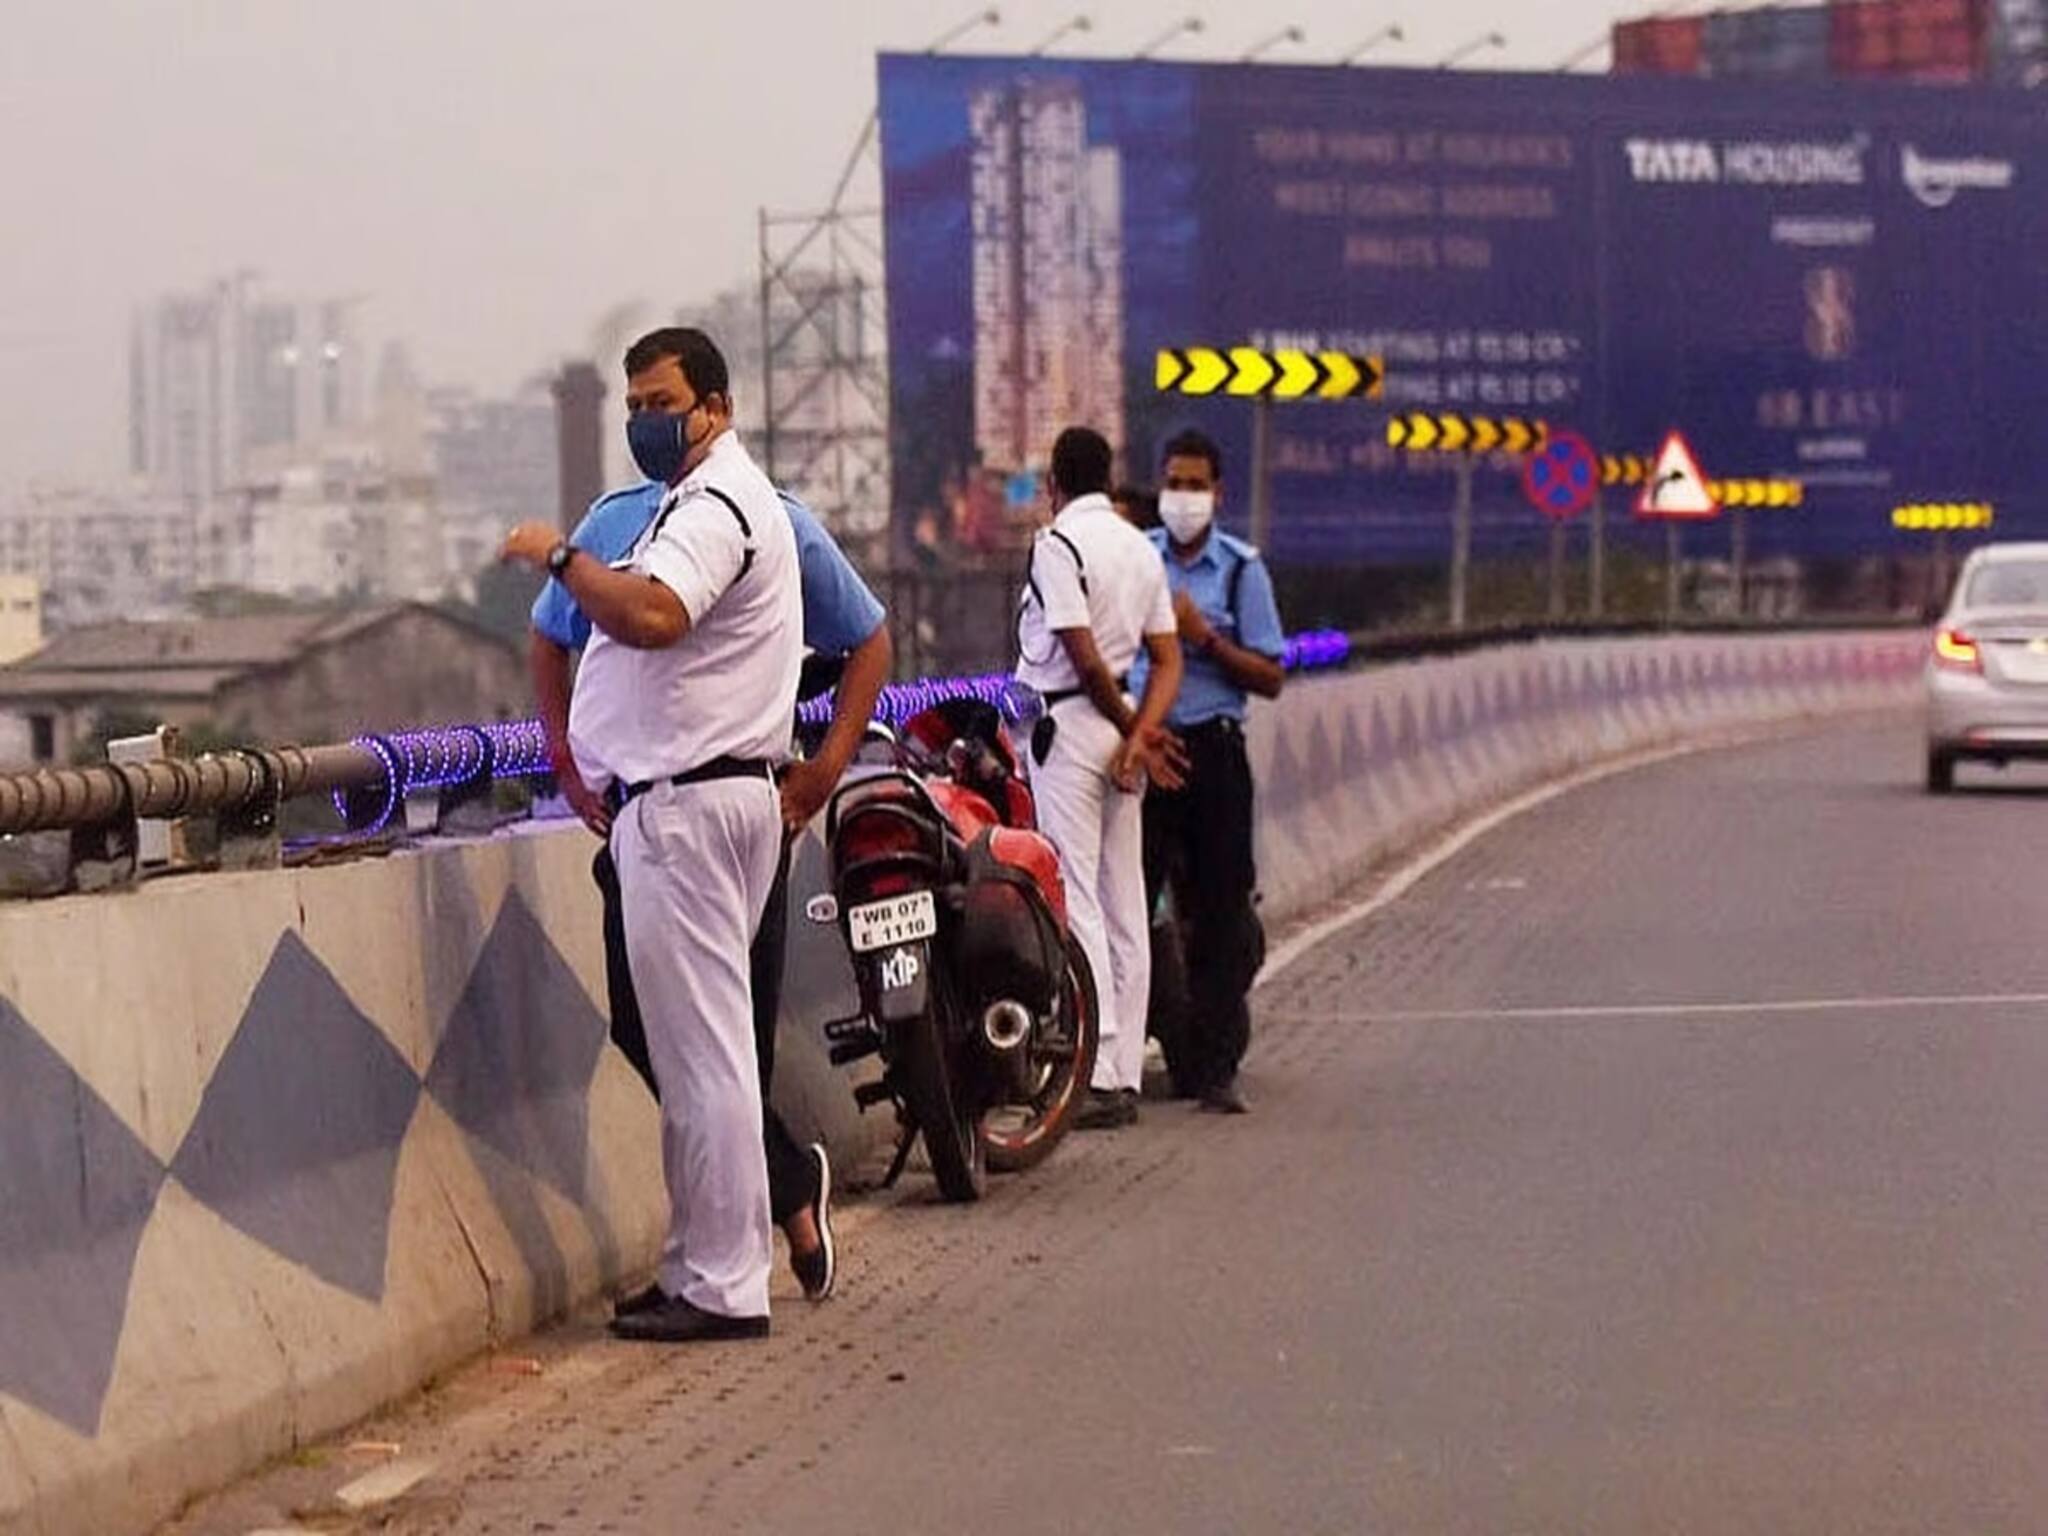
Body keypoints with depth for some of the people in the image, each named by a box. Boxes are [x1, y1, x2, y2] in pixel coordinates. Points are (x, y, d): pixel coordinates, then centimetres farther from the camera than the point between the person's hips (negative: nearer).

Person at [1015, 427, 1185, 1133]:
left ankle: (1096, 1070, -14)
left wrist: (1132, 730, -5)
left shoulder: (1058, 543, -11)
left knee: (1074, 901, -9)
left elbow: (1083, 656, -16)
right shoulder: (1141, 548, 14)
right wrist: (1141, 735, -2)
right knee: (1126, 908, 8)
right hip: (1119, 731, 8)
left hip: (1071, 724, -8)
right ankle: (1124, 1074, 10)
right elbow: (1168, 659, 9)